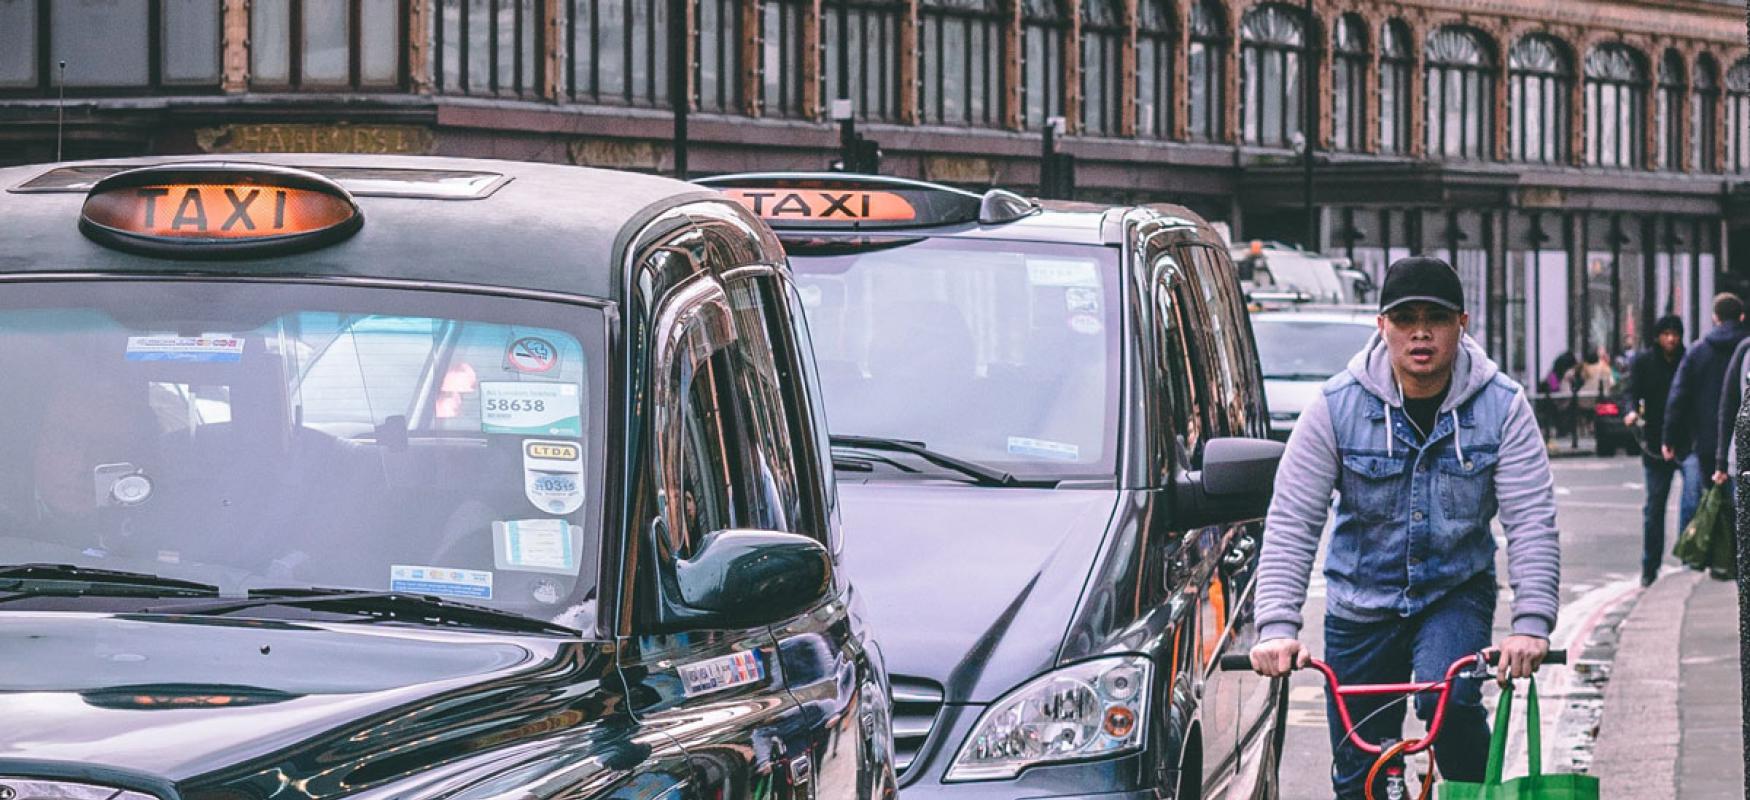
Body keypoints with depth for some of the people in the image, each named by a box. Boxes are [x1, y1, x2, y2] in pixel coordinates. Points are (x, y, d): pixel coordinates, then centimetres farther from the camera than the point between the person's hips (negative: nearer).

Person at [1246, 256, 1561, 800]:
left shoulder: (1501, 405, -12)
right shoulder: (1339, 407, -13)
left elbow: (1531, 521, -16)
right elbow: (1290, 524, -15)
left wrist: (1532, 623, -29)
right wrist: (1277, 627, -27)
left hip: (1457, 592, -1)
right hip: (1361, 603, 1)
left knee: (1448, 697, -31)